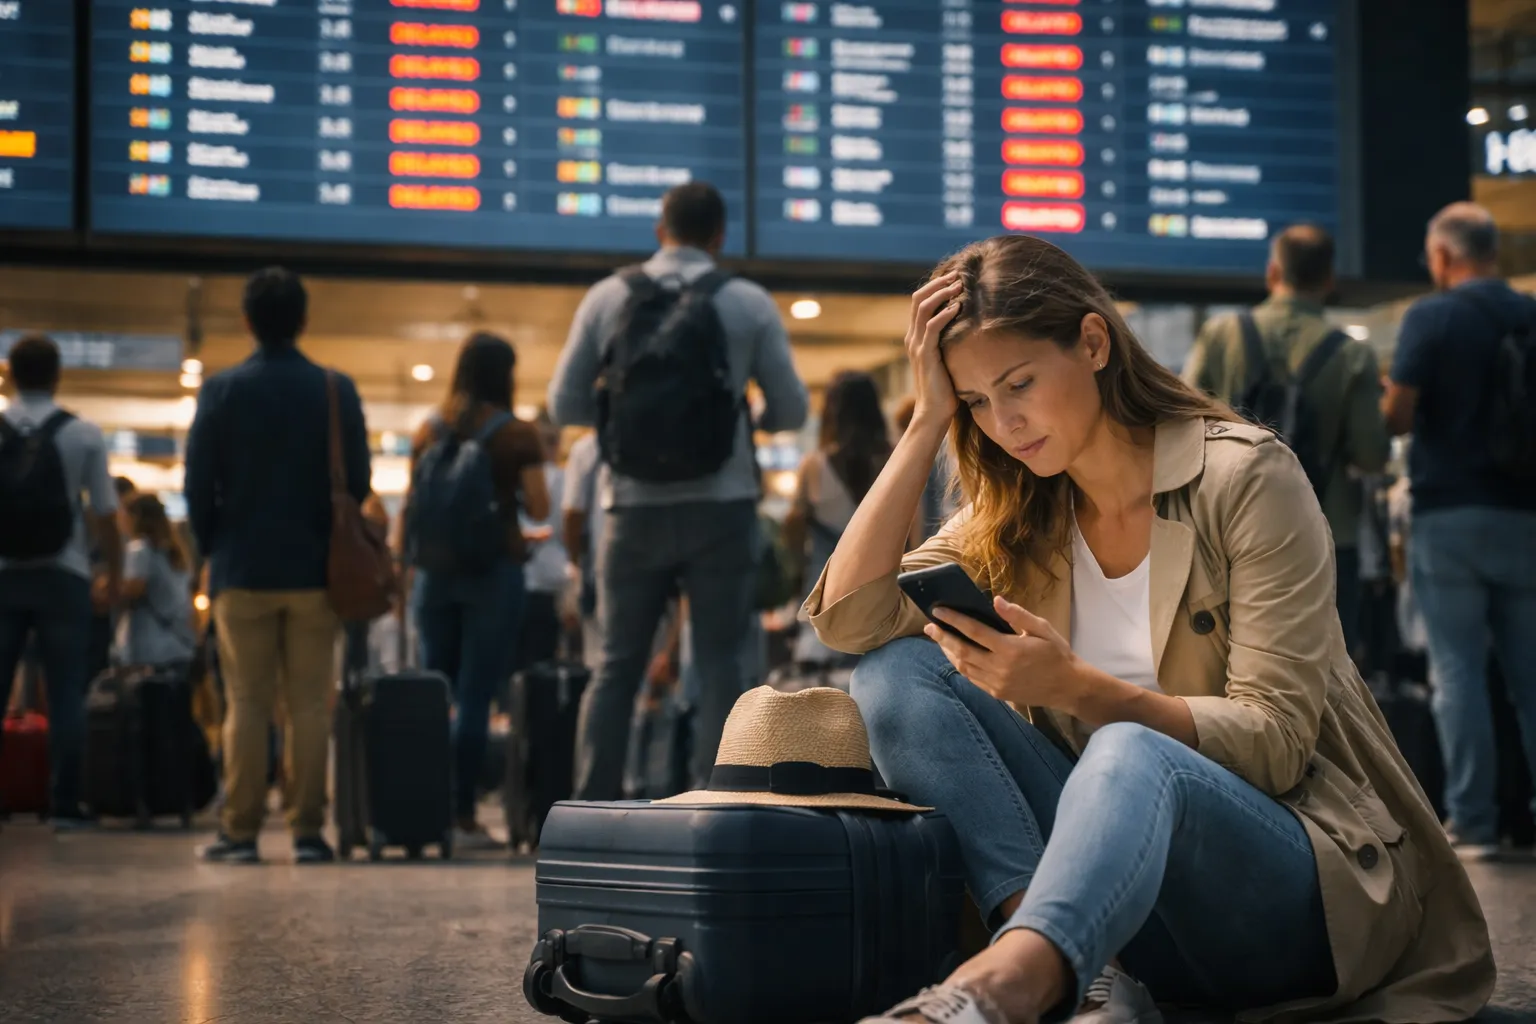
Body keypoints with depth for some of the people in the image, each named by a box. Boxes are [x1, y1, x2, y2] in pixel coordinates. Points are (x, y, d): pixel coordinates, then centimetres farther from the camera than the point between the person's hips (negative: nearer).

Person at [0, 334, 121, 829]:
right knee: (65, 694, 3)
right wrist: (115, 572, 12)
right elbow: (105, 515, -2)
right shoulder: (84, 435, -3)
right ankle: (64, 804, 1)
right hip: (62, 575, -1)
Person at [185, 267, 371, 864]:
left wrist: (213, 550, 12)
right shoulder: (337, 390, -1)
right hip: (315, 570, 0)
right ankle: (307, 832, 2)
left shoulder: (221, 391, -4)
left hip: (242, 570, 0)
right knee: (310, 705, 3)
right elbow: (358, 483, 3)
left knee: (247, 704, 4)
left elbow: (198, 484, -1)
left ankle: (241, 832, 3)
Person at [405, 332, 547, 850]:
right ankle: (463, 818, -4)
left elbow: (410, 506, 11)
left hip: (435, 570, 4)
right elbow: (539, 508, -5)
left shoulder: (427, 432, 8)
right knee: (475, 696, -4)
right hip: (494, 570, -4)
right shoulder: (517, 434, -3)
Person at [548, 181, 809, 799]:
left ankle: (589, 813, 4)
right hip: (721, 507, -1)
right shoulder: (749, 305, 0)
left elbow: (565, 404, 3)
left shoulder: (608, 298, 3)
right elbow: (791, 410, 2)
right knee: (719, 667, 2)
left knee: (617, 667, 8)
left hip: (636, 508, 1)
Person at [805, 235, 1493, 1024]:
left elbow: (1274, 743, -12)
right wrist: (928, 419, -5)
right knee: (897, 673, -14)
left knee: (1128, 757, -38)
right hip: (1110, 856, 5)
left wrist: (1076, 687, -24)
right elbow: (849, 617, -3)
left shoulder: (1244, 478, -6)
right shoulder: (1012, 516, 10)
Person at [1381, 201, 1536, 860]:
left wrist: (1386, 396, 10)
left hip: (1449, 513, -3)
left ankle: (1472, 821, 0)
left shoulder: (1430, 317, -7)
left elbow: (1397, 416, -10)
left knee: (1458, 671, 1)